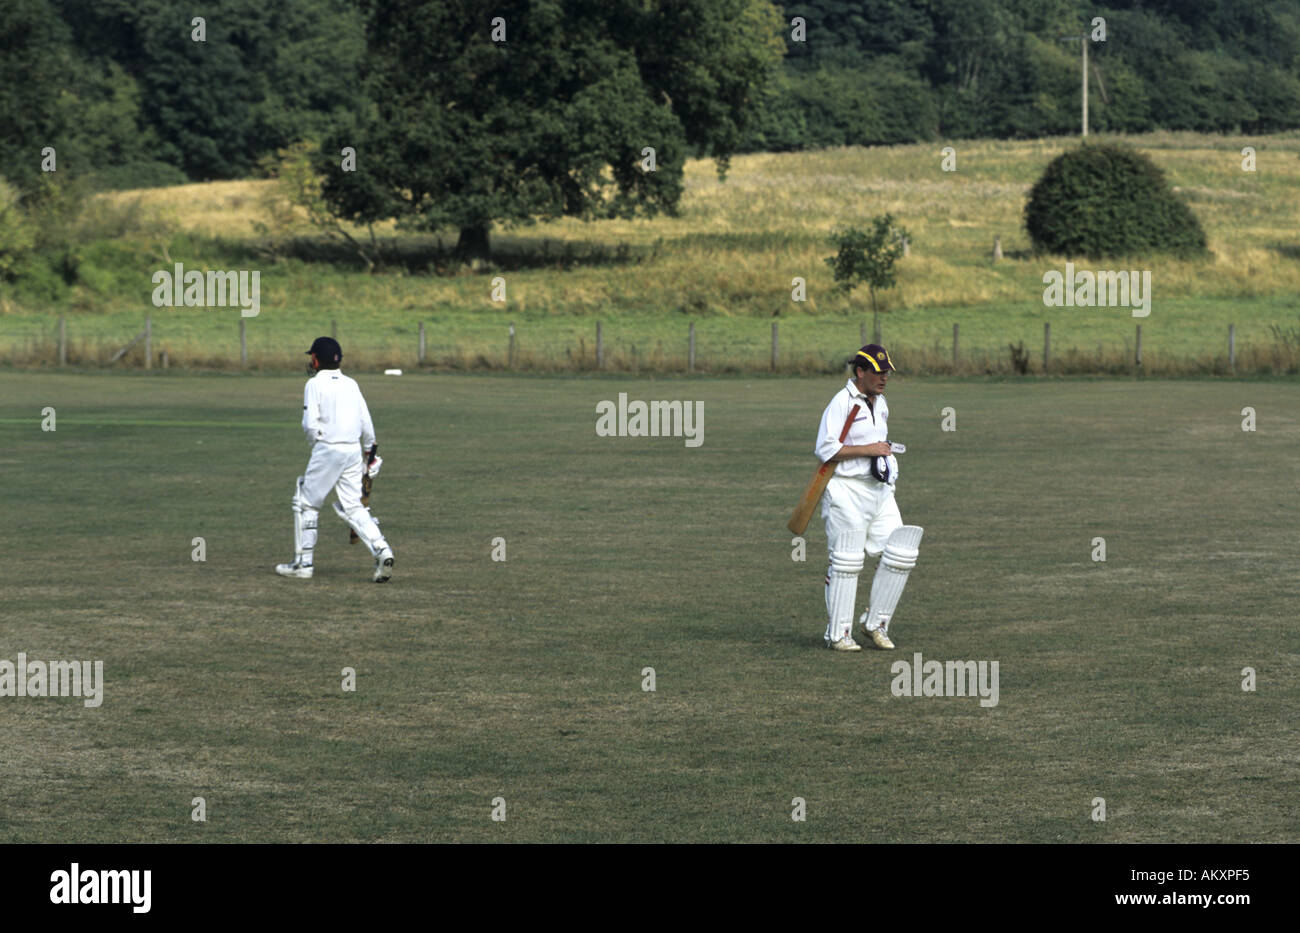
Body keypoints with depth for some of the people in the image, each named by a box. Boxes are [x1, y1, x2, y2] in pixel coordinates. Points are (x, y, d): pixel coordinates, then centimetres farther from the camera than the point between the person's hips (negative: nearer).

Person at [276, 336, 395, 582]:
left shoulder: (315, 384, -6)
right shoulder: (351, 384, 11)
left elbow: (310, 424, -12)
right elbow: (366, 421, 12)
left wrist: (316, 443, 7)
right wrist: (370, 449, 25)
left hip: (327, 449, -6)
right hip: (353, 450, 6)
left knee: (306, 504, 6)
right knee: (353, 507, 8)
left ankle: (303, 563, 7)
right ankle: (381, 550, -12)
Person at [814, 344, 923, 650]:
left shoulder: (881, 404, 15)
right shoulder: (842, 403, -11)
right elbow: (826, 450, -17)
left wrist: (887, 452, 13)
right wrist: (868, 450, -18)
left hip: (880, 491, 8)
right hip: (847, 491, -8)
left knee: (900, 554, -1)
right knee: (847, 562, -4)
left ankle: (875, 623, 11)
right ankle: (838, 634, 4)